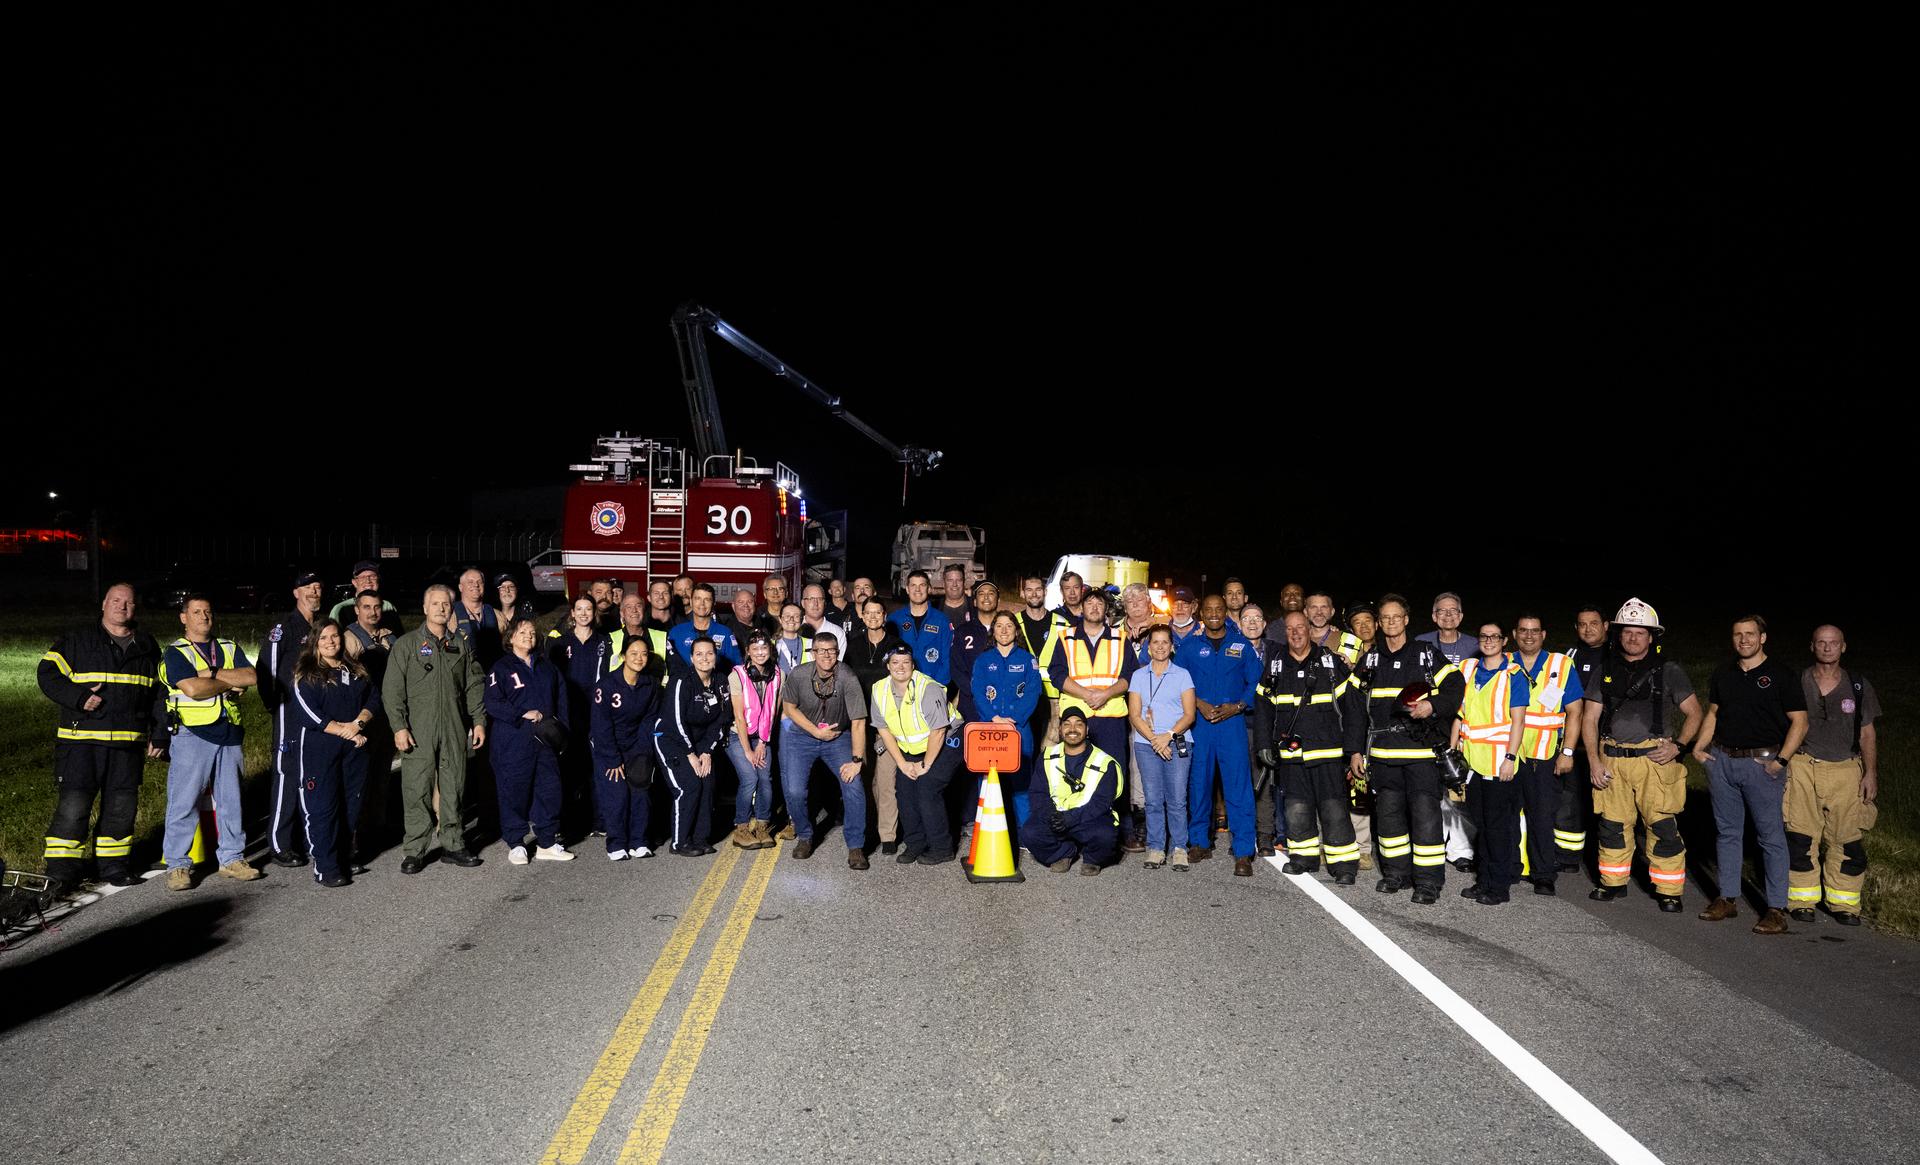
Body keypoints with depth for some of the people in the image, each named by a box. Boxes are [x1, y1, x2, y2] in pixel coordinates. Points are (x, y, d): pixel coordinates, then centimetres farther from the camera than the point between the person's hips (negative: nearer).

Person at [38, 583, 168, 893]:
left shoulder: (148, 648, 14)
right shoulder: (77, 641, 4)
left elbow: (160, 694, 17)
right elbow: (47, 674, -2)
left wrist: (160, 735, 11)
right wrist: (79, 698, -17)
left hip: (130, 741, 3)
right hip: (81, 740, -3)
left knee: (122, 806, 7)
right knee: (73, 804, -7)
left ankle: (113, 865, 19)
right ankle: (62, 869, 2)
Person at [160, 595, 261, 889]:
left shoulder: (230, 648, 14)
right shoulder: (176, 652, 0)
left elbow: (250, 677, -4)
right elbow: (192, 688, -17)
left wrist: (211, 674, -12)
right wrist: (229, 683, -5)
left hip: (229, 735, 5)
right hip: (192, 735, -5)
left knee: (231, 800, 10)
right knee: (184, 802, -4)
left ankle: (231, 859, 19)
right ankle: (178, 865, 4)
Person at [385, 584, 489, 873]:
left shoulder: (460, 646, 13)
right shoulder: (406, 644, 1)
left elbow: (474, 686, 15)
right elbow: (392, 689, -3)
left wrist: (479, 720, 7)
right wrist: (399, 726, -11)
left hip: (455, 731, 3)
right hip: (418, 733, -3)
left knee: (454, 790, 7)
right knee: (417, 792, -3)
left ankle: (453, 845, 17)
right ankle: (414, 851, 5)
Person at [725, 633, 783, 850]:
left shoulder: (779, 675, -3)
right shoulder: (737, 675, -14)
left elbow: (773, 711, 1)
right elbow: (739, 716, -14)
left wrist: (763, 743, -3)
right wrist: (747, 750, -14)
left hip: (762, 737, 3)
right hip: (737, 735, -3)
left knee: (765, 778, -11)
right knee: (750, 779, -17)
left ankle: (762, 828, 3)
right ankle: (741, 830, -3)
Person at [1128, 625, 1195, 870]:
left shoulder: (1182, 674, 9)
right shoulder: (1139, 676, 11)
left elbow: (1189, 714, 2)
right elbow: (1134, 715, 5)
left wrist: (1169, 735, -11)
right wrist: (1154, 739, -8)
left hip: (1178, 743, -1)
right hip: (1146, 745, 1)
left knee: (1177, 799, -5)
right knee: (1153, 799, 0)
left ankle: (1179, 848, 3)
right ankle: (1155, 848, 6)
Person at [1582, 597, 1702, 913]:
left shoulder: (1668, 671, 4)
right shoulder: (1606, 672, 11)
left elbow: (1695, 713, 6)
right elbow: (1590, 719, 10)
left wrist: (1677, 746, -8)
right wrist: (1594, 760, 1)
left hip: (1654, 758, -3)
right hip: (1611, 760, 3)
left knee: (1663, 826, -6)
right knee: (1612, 824, 8)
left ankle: (1668, 891, 5)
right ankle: (1613, 883, 22)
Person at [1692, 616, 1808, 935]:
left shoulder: (1781, 675, -4)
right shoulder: (1723, 672, 11)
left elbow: (1799, 721, -5)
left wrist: (1781, 759, -14)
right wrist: (1699, 747, 7)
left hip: (1762, 763, -5)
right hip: (1722, 760, 5)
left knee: (1771, 836, -2)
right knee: (1728, 831, 11)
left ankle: (1777, 909, 2)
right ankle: (1727, 898, 20)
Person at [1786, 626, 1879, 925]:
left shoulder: (1859, 686, 8)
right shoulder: (1797, 683, 4)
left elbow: (1867, 733, 10)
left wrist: (1871, 773, 3)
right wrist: (1781, 764, 1)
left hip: (1846, 771, 1)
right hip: (1803, 768, -1)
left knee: (1847, 839, 1)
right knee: (1801, 837, -2)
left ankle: (1844, 904, 12)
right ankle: (1802, 901, 8)